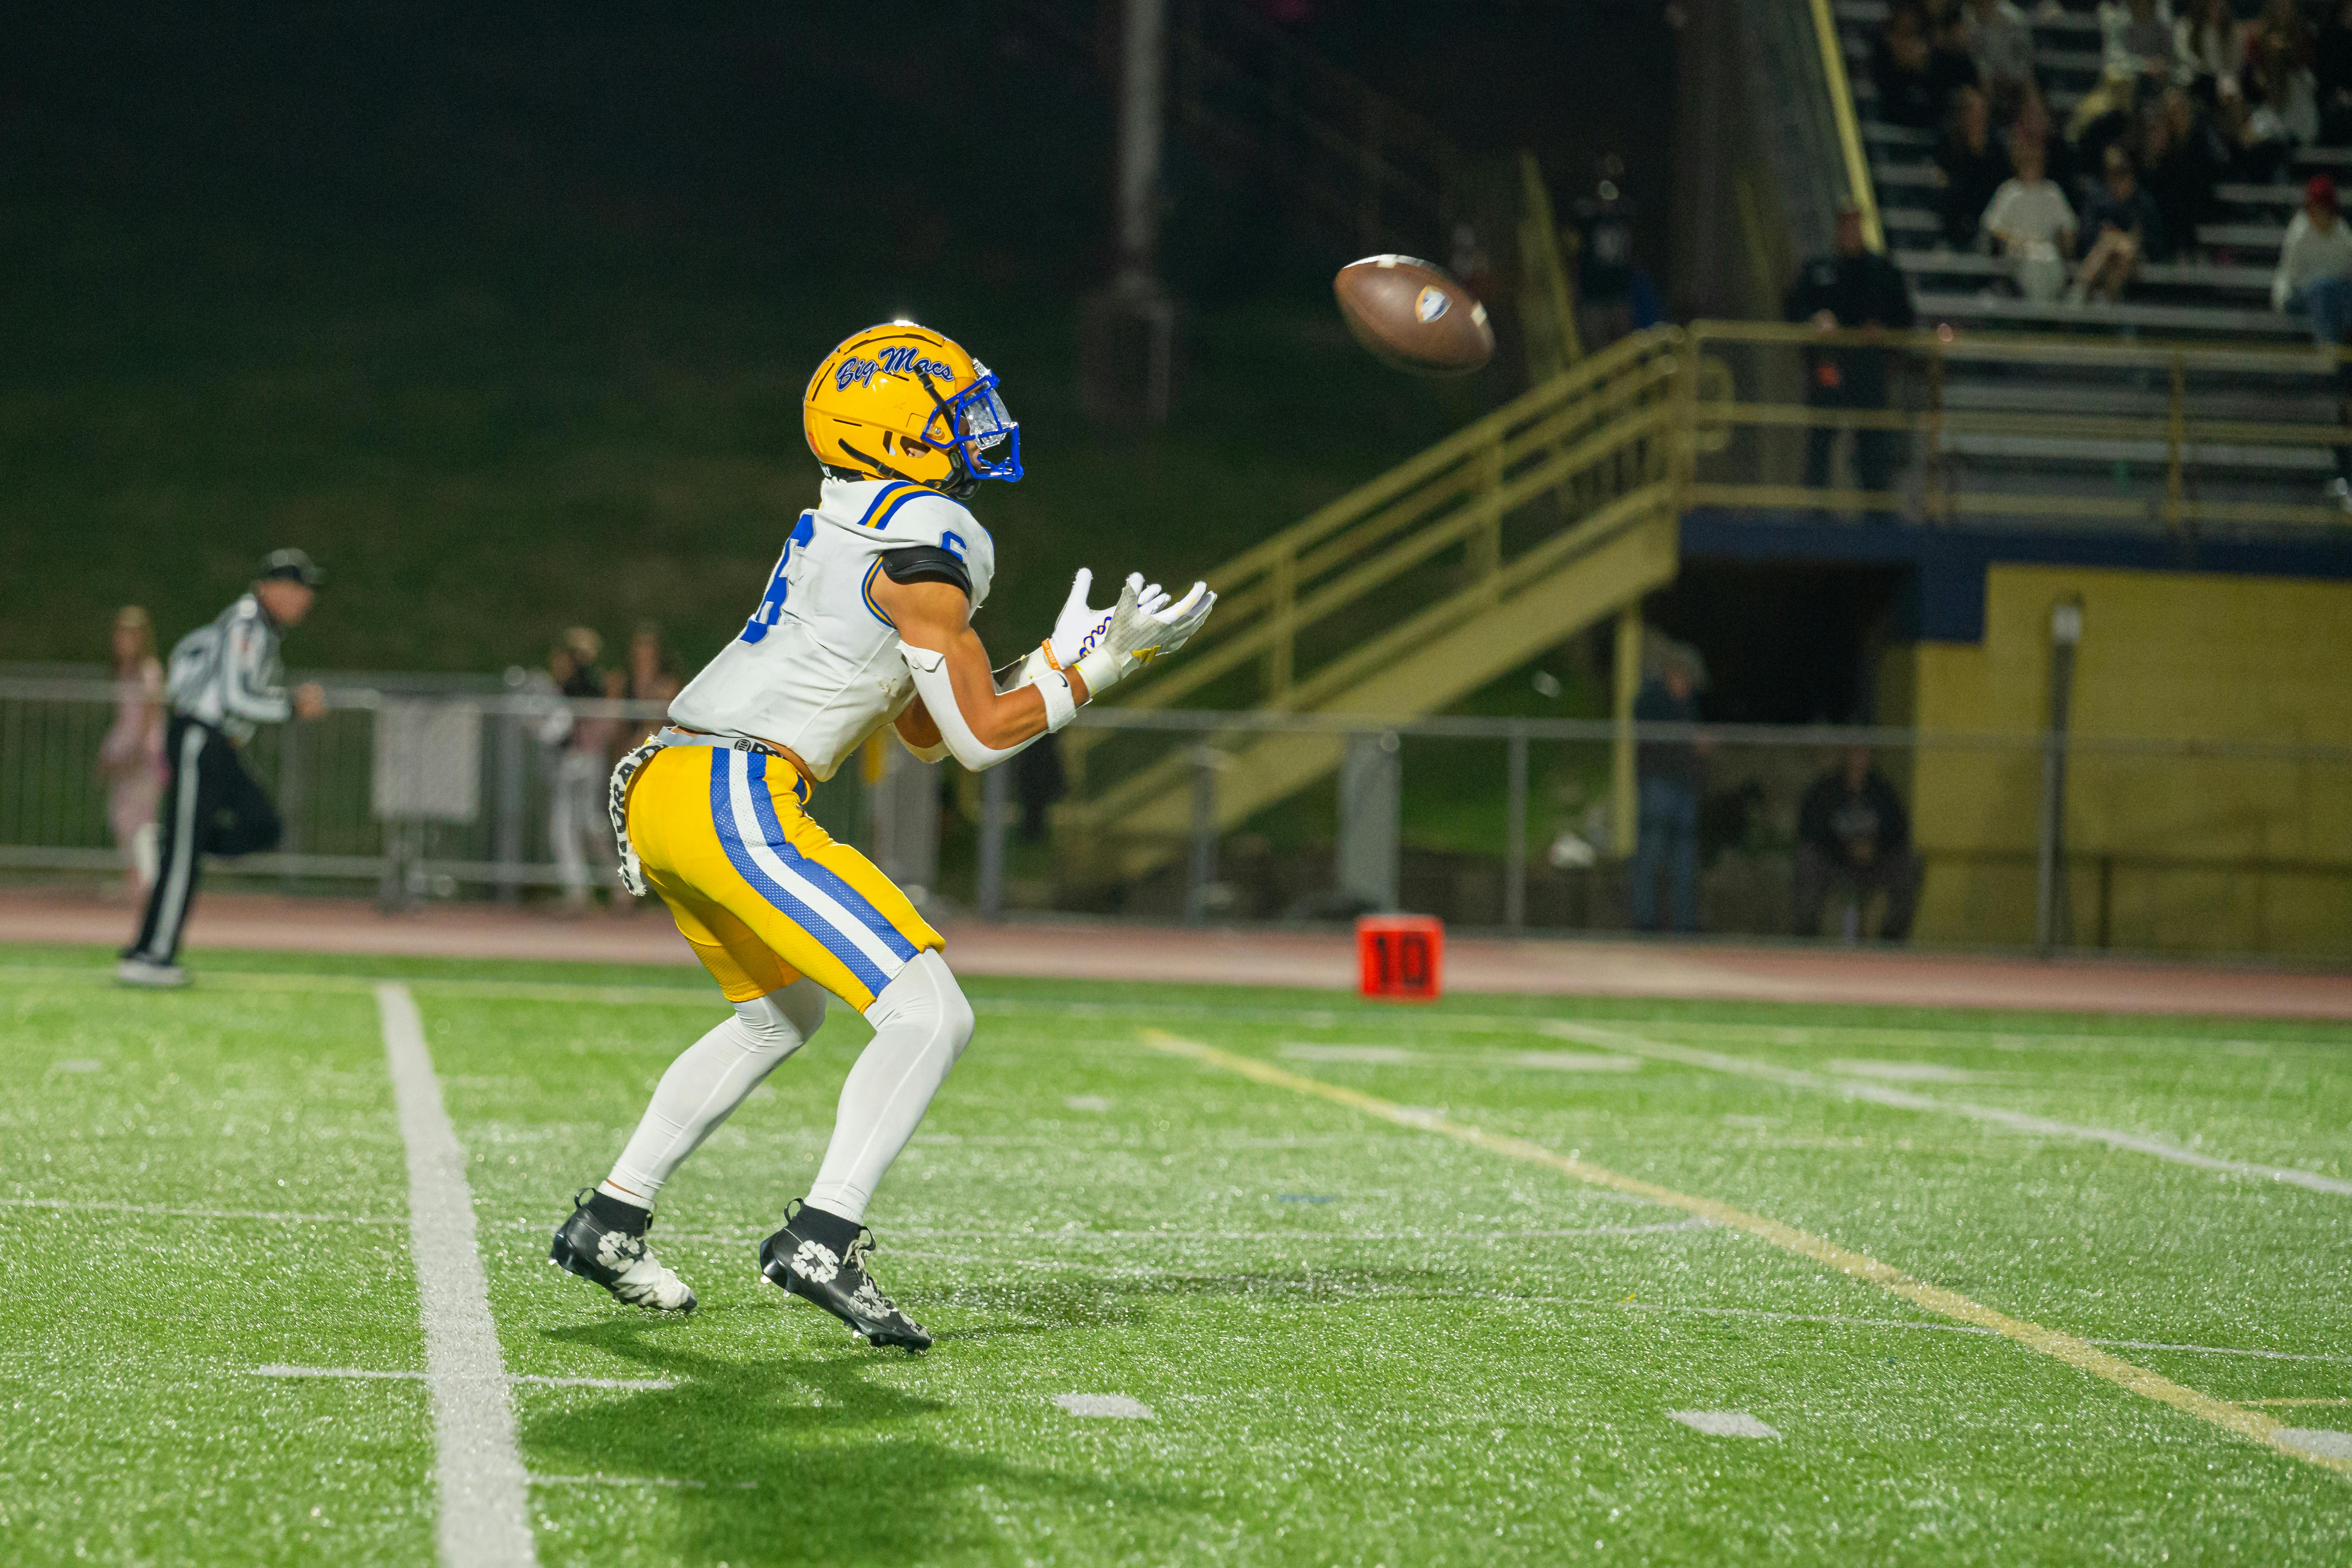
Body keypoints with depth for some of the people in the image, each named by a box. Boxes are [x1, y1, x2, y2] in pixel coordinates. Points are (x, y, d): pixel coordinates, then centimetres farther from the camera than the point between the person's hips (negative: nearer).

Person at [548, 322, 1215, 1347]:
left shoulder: (843, 530, 21)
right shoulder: (926, 546, -8)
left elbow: (923, 730, 25)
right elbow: (978, 739, -3)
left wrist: (1057, 658, 24)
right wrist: (1103, 666, 4)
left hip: (663, 798, 10)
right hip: (737, 802, -10)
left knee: (780, 1015, 29)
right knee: (930, 1019, -11)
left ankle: (610, 1221, 30)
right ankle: (822, 1242, -19)